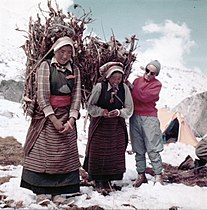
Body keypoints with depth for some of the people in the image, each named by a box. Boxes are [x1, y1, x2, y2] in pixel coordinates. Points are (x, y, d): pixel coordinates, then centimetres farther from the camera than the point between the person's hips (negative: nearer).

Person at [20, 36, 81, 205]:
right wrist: (54, 119, -16)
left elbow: (77, 96, 1)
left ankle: (59, 190, 8)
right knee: (42, 151, -2)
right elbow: (42, 94, -11)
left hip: (66, 116, 3)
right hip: (45, 115, -3)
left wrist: (71, 120, -12)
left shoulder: (75, 70, 7)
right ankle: (42, 190, 5)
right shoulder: (46, 66, -3)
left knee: (64, 153, 1)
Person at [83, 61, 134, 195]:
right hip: (99, 125, -2)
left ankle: (107, 181, 16)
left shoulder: (124, 88, -4)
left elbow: (129, 109, 1)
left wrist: (119, 112, -18)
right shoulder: (99, 87, -10)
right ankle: (97, 181, 13)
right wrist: (101, 111, -18)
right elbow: (90, 106, -1)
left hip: (117, 126, 2)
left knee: (115, 154, 2)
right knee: (98, 153, -1)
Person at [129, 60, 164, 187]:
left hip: (149, 118, -4)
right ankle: (141, 175, 13)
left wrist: (131, 88, -8)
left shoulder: (157, 84, 0)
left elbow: (145, 97, -14)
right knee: (138, 149, 6)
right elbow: (131, 97, 13)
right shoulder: (137, 80, 14)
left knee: (153, 149, -5)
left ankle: (158, 175, 3)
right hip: (135, 117, 4)